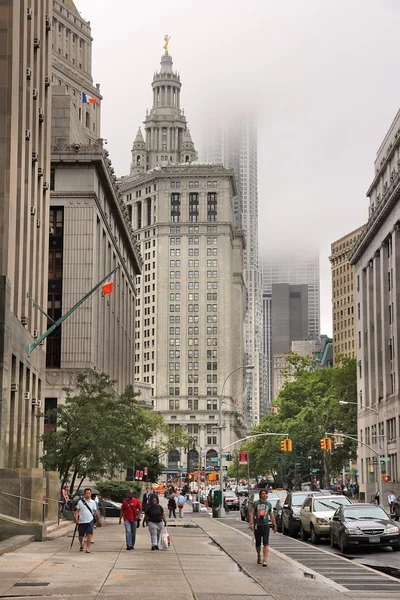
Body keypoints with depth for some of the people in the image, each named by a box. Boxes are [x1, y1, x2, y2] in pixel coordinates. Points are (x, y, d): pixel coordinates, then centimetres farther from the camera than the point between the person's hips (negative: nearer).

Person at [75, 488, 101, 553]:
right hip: (81, 521, 0)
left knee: (89, 534, -13)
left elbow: (95, 511, 13)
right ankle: (81, 545, 38)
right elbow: (77, 511, 1)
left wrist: (99, 518, 11)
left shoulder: (93, 502, 6)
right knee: (81, 535, 10)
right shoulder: (80, 502, 1)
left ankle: (88, 548, -10)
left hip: (90, 521, 0)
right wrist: (76, 519, -10)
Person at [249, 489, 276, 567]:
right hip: (257, 525, 0)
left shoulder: (269, 504, 8)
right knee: (258, 543, 9)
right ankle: (259, 556, 34)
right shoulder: (256, 503, 2)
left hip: (266, 525, 0)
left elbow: (271, 515, 17)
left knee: (266, 543, -11)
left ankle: (265, 560, -16)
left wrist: (274, 524, 16)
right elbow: (252, 513, 0)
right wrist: (251, 523, -10)